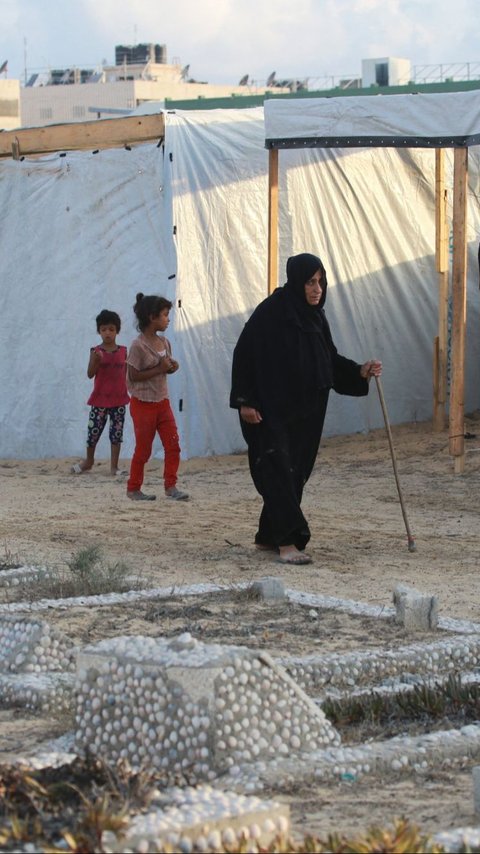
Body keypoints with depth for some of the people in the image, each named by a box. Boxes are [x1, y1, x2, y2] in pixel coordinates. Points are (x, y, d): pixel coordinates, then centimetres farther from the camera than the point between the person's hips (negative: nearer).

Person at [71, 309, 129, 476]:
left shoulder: (123, 351, 4)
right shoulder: (96, 351, -4)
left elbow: (126, 373, 10)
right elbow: (90, 374, -11)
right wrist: (96, 360, -28)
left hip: (119, 399, 2)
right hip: (100, 399, -2)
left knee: (117, 432, 2)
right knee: (94, 431, 4)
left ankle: (114, 466, 9)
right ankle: (88, 461, 24)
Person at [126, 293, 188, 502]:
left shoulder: (164, 342, 7)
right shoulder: (138, 346, -16)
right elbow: (133, 376, -19)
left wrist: (172, 367, -3)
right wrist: (159, 369, -21)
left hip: (162, 401, 7)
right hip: (143, 404, -7)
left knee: (173, 445, -1)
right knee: (143, 449, 2)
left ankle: (170, 486, 4)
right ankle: (133, 488, 14)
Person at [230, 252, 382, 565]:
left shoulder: (315, 317, 8)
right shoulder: (270, 313, -12)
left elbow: (330, 359, 13)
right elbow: (245, 354, -12)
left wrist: (360, 371, -4)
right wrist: (245, 401, -16)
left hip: (305, 411, 7)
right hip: (270, 410, -7)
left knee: (296, 472, 10)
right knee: (278, 468, -12)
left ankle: (268, 535, 22)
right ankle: (287, 542, -16)